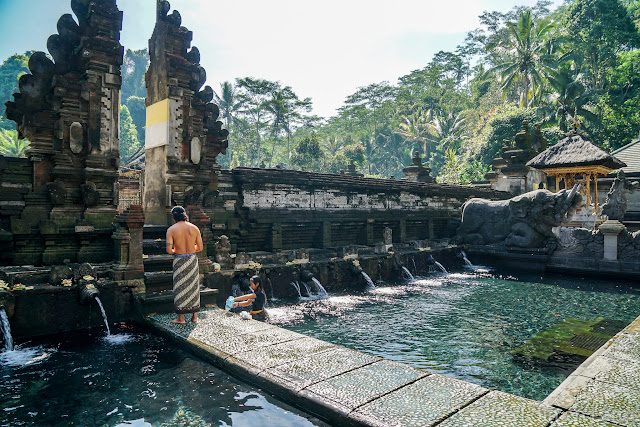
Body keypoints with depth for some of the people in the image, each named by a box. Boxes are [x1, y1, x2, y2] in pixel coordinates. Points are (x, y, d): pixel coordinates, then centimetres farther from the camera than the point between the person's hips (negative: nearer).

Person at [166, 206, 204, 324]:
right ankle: (195, 316, 20)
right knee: (193, 287, 12)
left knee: (180, 288, 8)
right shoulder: (194, 228, 0)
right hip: (192, 258, 3)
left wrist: (175, 251, 9)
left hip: (179, 260, -2)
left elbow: (169, 250, -13)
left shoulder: (171, 230, -7)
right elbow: (200, 248, 2)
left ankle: (181, 318, 15)